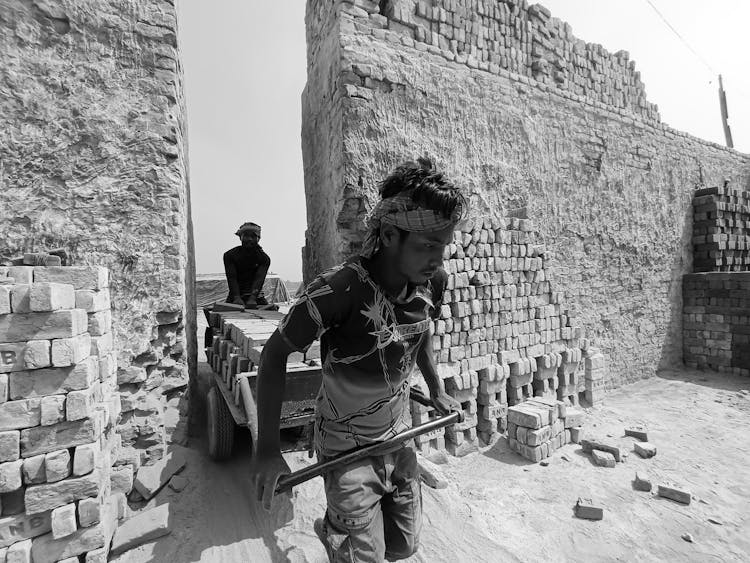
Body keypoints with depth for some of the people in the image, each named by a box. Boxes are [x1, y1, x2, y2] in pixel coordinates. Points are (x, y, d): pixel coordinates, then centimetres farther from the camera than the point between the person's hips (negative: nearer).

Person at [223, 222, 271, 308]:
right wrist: (237, 298, -30)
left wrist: (252, 298, -35)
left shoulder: (264, 258, -1)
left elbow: (259, 278, -17)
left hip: (256, 296, 0)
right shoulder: (230, 255, 1)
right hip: (235, 296, 0)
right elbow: (232, 278, -13)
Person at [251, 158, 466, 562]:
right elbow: (275, 354, -20)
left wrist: (437, 391, 12)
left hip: (399, 437, 6)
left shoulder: (433, 282, -12)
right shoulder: (340, 289, -32)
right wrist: (267, 448, -20)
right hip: (347, 448, -5)